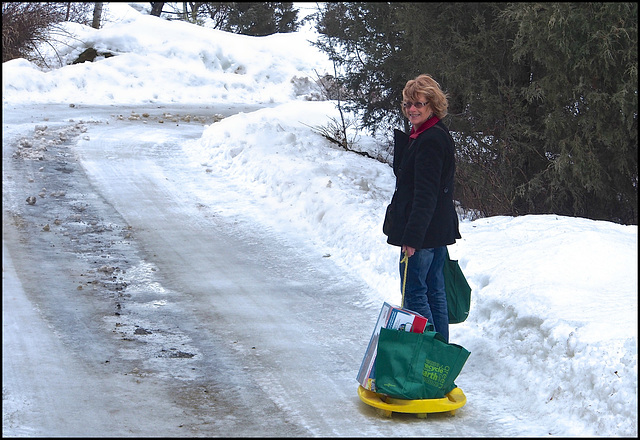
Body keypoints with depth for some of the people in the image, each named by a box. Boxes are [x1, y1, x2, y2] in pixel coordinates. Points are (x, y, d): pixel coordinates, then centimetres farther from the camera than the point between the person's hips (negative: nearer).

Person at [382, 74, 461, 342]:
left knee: (413, 292, -3)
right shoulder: (436, 134, 12)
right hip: (440, 228, 11)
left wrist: (412, 236, -26)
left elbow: (426, 194, -25)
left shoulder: (430, 141, -20)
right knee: (434, 289, 16)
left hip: (423, 231, -11)